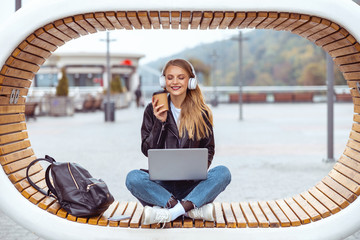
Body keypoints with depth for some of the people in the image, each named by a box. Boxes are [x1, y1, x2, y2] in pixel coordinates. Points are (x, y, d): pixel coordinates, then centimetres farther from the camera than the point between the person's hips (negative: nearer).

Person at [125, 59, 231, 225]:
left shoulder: (201, 113, 6)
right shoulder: (153, 110, 6)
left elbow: (209, 148, 10)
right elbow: (147, 150, 3)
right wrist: (160, 122, -11)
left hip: (192, 184, 1)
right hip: (162, 183, 0)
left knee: (223, 173, -28)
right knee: (133, 178, -30)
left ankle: (171, 211, -35)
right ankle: (194, 209, -31)